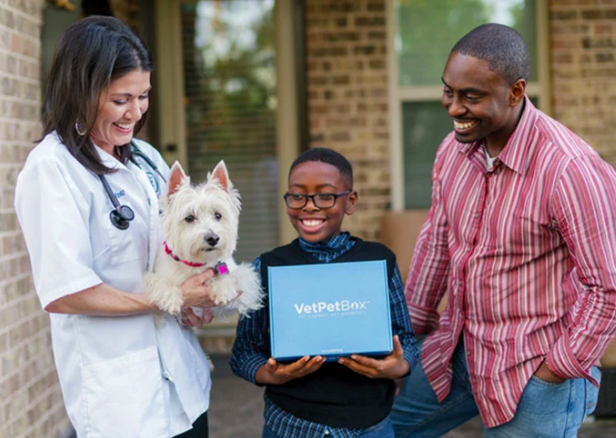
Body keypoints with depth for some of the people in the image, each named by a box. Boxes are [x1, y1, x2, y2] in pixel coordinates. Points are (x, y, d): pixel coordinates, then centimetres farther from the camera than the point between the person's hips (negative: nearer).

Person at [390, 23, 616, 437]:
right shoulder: (454, 148, -2)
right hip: (456, 352, 7)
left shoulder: (569, 169, -24)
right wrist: (411, 326, 17)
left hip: (533, 374, -7)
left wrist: (556, 371, -14)